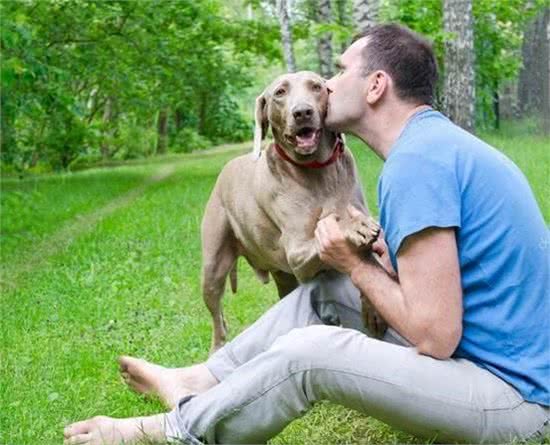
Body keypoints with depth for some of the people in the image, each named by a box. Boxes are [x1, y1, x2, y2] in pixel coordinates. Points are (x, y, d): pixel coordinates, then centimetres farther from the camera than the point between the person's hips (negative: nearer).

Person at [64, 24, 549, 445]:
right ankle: (199, 381, 19)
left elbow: (435, 336, -24)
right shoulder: (437, 141, 10)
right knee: (326, 288, 12)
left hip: (511, 394, -10)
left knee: (309, 351, -20)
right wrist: (380, 261, -1)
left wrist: (358, 267, -9)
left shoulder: (417, 162, -22)